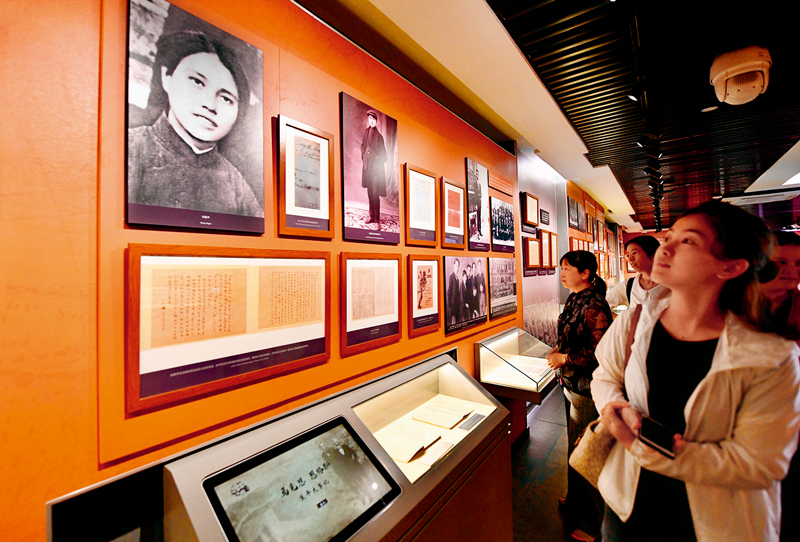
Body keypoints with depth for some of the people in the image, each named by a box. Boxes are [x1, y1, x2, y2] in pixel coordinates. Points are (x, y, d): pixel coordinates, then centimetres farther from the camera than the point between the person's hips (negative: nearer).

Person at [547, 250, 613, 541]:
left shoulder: (594, 306, -23)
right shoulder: (574, 299, 5)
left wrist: (565, 359, -19)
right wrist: (559, 350, 3)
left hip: (586, 388, -9)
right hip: (571, 383, 9)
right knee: (574, 444, 24)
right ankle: (575, 498, 46)